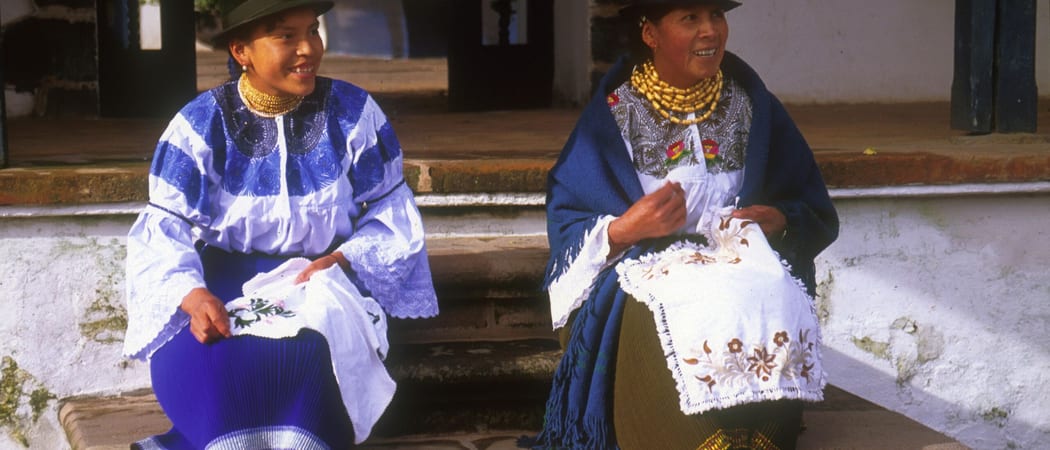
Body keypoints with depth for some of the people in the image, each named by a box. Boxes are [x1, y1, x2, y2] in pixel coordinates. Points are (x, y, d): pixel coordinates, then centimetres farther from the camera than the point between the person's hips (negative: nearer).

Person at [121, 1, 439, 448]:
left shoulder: (353, 114, -2)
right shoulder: (201, 125, -5)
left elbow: (391, 215, 3)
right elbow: (164, 230, -10)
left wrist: (341, 260, -18)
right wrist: (192, 295, -31)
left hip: (324, 282, 1)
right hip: (226, 281, 0)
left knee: (316, 352, -34)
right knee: (198, 356, -34)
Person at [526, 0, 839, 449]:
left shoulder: (755, 108, 10)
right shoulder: (613, 112, 2)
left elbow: (815, 214, 11)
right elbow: (567, 224, -1)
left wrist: (777, 221, -11)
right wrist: (625, 229, -21)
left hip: (743, 269, 2)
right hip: (643, 277, -2)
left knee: (766, 328, -33)